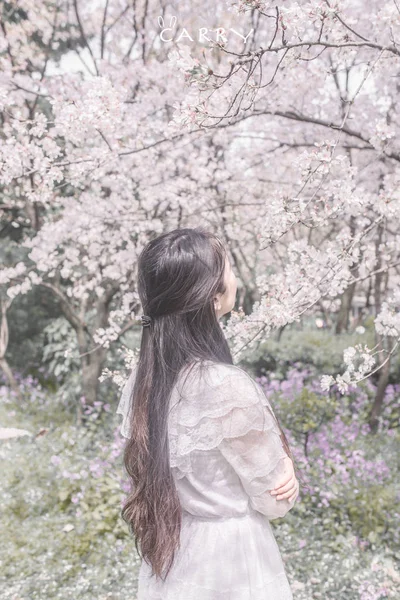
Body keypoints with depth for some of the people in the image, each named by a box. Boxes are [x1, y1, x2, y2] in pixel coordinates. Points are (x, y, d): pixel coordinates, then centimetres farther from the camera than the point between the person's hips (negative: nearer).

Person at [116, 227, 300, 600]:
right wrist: (284, 469, 2)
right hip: (229, 560, -5)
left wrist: (276, 459, -8)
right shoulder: (229, 389, -31)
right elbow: (276, 501, -17)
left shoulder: (143, 374, -9)